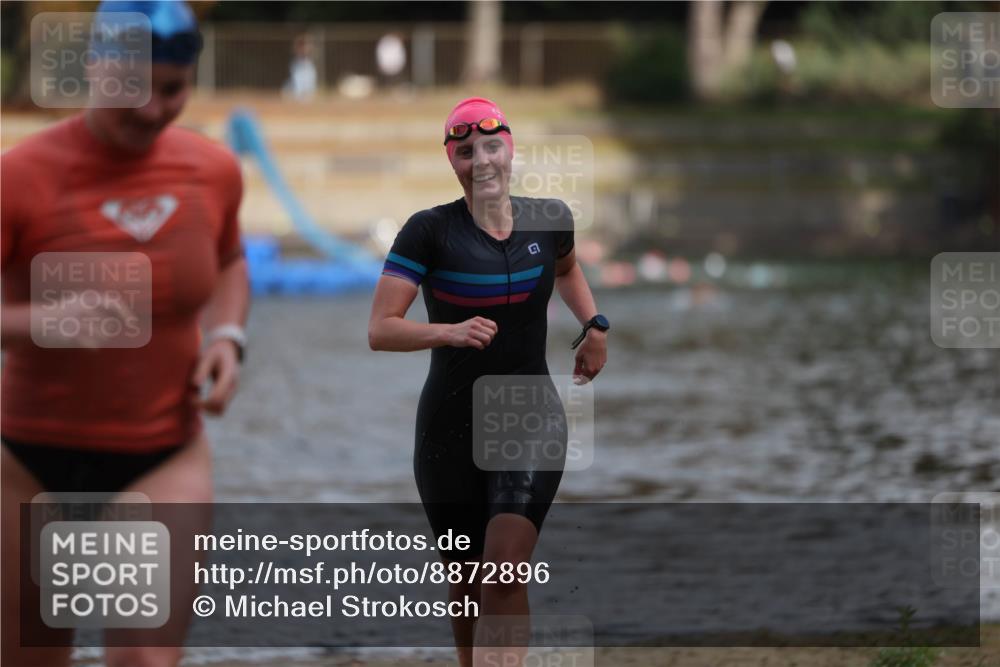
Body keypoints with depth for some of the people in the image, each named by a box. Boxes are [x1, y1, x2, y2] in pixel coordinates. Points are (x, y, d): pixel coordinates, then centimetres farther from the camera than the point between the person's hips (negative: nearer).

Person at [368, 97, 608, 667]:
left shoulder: (550, 220, 1)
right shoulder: (430, 231, -9)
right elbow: (380, 330, -15)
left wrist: (595, 325, 13)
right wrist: (449, 332, -30)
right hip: (450, 427, 0)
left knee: (504, 573, -18)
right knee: (467, 583, 10)